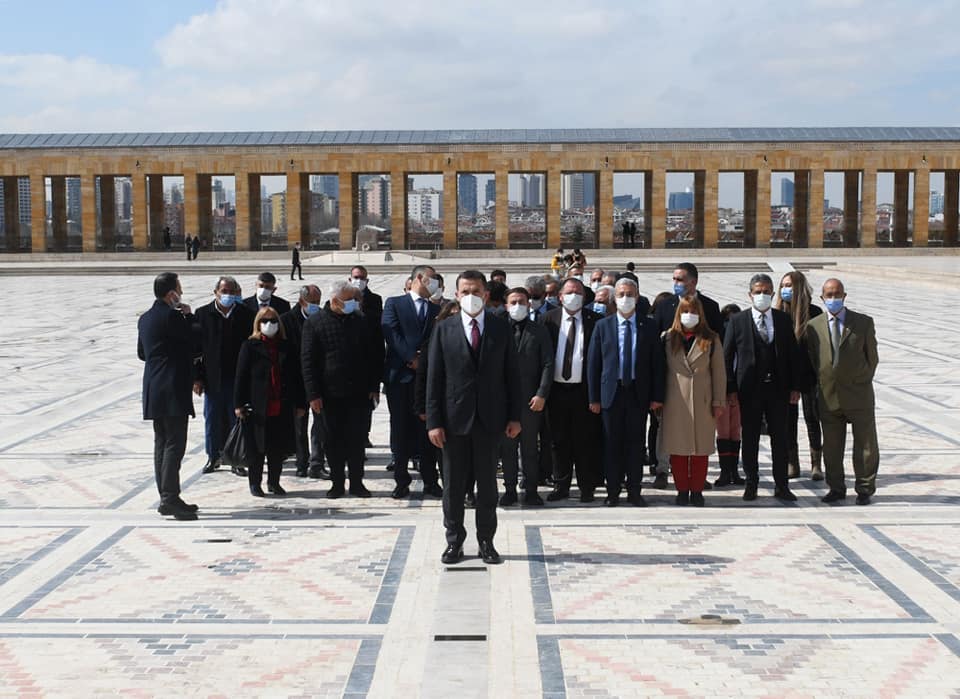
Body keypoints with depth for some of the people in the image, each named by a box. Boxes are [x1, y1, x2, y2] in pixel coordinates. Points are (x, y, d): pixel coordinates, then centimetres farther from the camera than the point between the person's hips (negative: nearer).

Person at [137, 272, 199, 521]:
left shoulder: (145, 318, 14)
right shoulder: (172, 316, -15)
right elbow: (194, 342, -9)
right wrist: (188, 315, 1)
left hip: (153, 391, 9)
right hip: (173, 390, -9)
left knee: (162, 444, 11)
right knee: (175, 444, -9)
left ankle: (166, 498, 16)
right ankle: (170, 498, -12)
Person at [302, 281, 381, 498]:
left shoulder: (359, 322, 7)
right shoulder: (314, 323, -3)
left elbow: (371, 355, 12)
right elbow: (307, 360, -4)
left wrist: (373, 386, 6)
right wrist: (313, 394, -8)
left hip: (358, 392, 2)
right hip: (331, 393, -2)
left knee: (357, 438, 4)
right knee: (334, 439, 6)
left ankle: (357, 482, 14)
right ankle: (337, 483, 15)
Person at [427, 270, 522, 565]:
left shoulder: (501, 328, 3)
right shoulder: (444, 329, 1)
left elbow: (512, 374, 5)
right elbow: (434, 378, -1)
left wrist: (514, 416, -1)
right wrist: (434, 421, -7)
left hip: (490, 418, 1)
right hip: (455, 417, 0)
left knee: (488, 482, 8)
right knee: (453, 484, 7)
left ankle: (486, 541, 17)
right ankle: (454, 541, 18)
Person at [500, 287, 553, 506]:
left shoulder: (539, 332, 5)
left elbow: (548, 365, 1)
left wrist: (542, 394, -8)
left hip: (531, 399, 0)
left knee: (530, 446, 5)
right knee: (507, 446, 6)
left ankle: (531, 490, 12)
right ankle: (510, 490, 14)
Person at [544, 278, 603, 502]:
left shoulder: (594, 320, 1)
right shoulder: (550, 319, 6)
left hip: (583, 389, -2)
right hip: (557, 388, 2)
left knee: (586, 440, 3)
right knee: (559, 440, 8)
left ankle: (587, 487, 13)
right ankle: (561, 486, 17)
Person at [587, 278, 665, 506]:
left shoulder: (649, 326, 4)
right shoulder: (603, 326, 3)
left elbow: (657, 362, 4)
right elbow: (593, 363, 3)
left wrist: (657, 396, -2)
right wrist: (594, 398, -2)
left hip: (639, 393, 0)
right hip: (612, 392, 0)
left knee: (636, 444, 5)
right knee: (612, 444, 4)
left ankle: (634, 491, 14)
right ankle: (612, 492, 12)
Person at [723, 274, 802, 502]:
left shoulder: (784, 320, 6)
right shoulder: (738, 321, -1)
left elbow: (793, 354, 7)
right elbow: (727, 356, -1)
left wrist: (794, 386, 2)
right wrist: (731, 388, -6)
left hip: (778, 387, 2)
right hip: (749, 388, -2)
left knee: (780, 437, 5)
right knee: (750, 438, 5)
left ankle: (781, 486, 13)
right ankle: (751, 484, 16)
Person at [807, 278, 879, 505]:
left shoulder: (864, 322, 0)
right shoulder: (813, 326, 4)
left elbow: (872, 357, 5)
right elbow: (812, 360, 10)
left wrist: (862, 383, 5)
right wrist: (823, 385, 5)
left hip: (859, 397, -1)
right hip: (829, 397, 1)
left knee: (866, 446, 4)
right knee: (831, 447, 7)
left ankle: (864, 489, 15)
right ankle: (836, 488, 18)